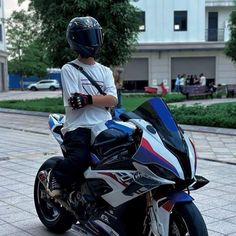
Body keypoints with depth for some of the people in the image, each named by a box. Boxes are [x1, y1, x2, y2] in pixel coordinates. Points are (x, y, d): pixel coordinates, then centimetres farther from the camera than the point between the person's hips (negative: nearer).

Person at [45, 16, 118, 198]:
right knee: (79, 158, -31)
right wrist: (102, 99, -15)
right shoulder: (69, 70, 3)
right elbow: (74, 104, -10)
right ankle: (55, 176, 1)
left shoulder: (105, 71, 16)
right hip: (79, 127, -4)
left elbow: (113, 100, -1)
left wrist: (88, 99, -17)